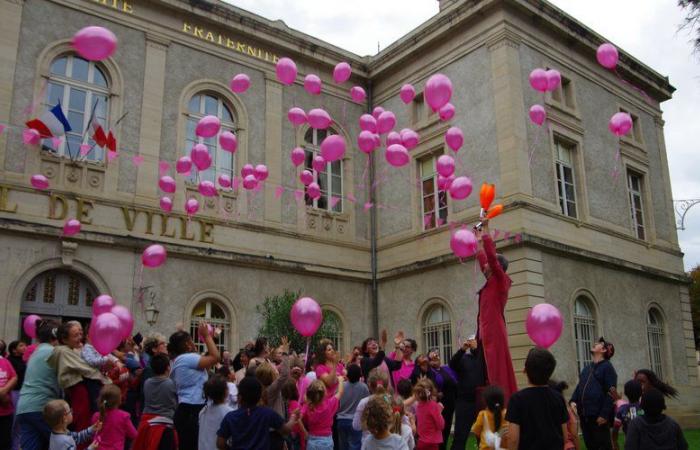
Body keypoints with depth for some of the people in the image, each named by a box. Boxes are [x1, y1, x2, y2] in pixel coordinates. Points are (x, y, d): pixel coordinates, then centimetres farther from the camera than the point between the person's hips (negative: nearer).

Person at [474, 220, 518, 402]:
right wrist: (479, 239, 36)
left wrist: (485, 228, -9)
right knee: (491, 372, 6)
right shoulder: (493, 282, 18)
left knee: (498, 371, -11)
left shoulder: (500, 279, -3)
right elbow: (483, 258, 31)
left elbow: (491, 254, -14)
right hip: (486, 331, 9)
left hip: (494, 332, -9)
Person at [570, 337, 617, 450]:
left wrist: (604, 414, -18)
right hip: (584, 415, 7)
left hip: (599, 415, -7)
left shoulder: (607, 367, -4)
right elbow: (579, 387, 18)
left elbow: (611, 393, -12)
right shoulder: (587, 368, 18)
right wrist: (573, 401, -1)